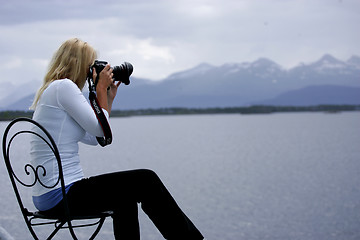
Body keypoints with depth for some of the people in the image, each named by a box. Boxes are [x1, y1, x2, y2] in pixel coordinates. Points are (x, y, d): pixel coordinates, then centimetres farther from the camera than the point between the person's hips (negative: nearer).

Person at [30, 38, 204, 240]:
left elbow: (94, 137, 21)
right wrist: (101, 88, -1)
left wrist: (109, 97, 20)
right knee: (146, 180, -5)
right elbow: (99, 129, -13)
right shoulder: (63, 86, -11)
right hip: (61, 196, -10)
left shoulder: (53, 90, 20)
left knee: (125, 195, 25)